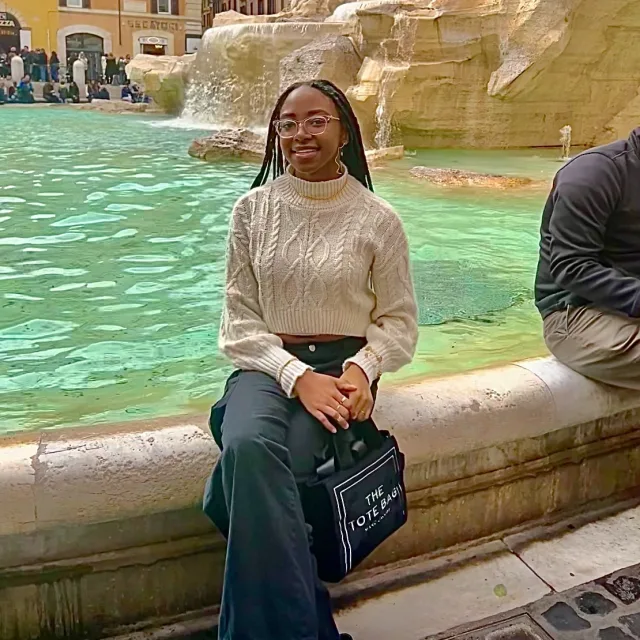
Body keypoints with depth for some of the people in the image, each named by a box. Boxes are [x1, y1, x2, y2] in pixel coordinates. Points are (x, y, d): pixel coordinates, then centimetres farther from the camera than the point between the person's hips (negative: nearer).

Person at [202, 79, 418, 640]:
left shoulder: (377, 219, 0)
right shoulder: (254, 209, 4)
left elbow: (399, 320, 6)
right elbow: (241, 320, 2)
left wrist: (362, 368, -15)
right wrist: (296, 376, -14)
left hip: (344, 368, -2)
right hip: (268, 364, 2)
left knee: (243, 486, -29)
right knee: (247, 447, -33)